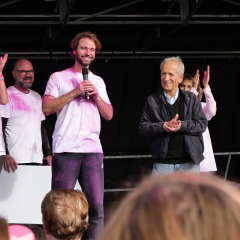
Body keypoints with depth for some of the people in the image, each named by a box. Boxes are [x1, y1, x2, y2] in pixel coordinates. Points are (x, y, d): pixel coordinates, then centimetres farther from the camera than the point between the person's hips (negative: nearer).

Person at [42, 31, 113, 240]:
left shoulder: (98, 81, 21)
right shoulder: (59, 78, 8)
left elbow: (109, 115, 17)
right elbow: (47, 108, -4)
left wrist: (96, 96, 0)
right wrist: (75, 92, -8)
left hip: (93, 150, 3)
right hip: (65, 151, -3)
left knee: (97, 206, -4)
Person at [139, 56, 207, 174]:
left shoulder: (191, 99, 9)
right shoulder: (152, 101, 7)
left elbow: (202, 124, 1)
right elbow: (142, 129, 2)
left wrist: (181, 126, -15)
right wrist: (164, 126, -15)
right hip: (163, 163, -1)